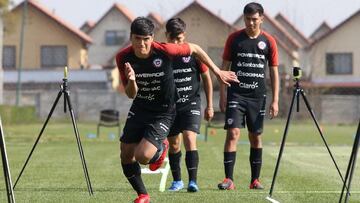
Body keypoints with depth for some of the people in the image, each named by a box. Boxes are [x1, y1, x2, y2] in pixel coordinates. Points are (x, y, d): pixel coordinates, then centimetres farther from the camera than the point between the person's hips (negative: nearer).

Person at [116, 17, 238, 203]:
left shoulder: (164, 51, -23)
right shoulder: (123, 58, -13)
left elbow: (194, 48, -4)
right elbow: (131, 94, -6)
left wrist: (217, 72, 3)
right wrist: (132, 81, -31)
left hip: (163, 113, -4)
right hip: (139, 109, 4)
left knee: (142, 156, -20)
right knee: (126, 156, 2)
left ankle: (160, 149, 17)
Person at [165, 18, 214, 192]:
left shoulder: (192, 53, -6)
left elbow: (206, 78, 4)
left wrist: (209, 105, 4)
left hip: (191, 104, -2)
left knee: (189, 139, -17)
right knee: (173, 144, 9)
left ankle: (192, 181, -16)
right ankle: (177, 181, 25)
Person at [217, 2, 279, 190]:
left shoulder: (269, 41, 3)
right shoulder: (234, 38, 1)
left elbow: (274, 72, 7)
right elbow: (225, 67, 6)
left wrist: (275, 100, 1)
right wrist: (222, 95, -1)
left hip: (257, 96, 1)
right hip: (236, 94, -1)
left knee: (256, 137, 7)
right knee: (233, 133, -12)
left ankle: (255, 180, 15)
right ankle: (229, 179, -14)